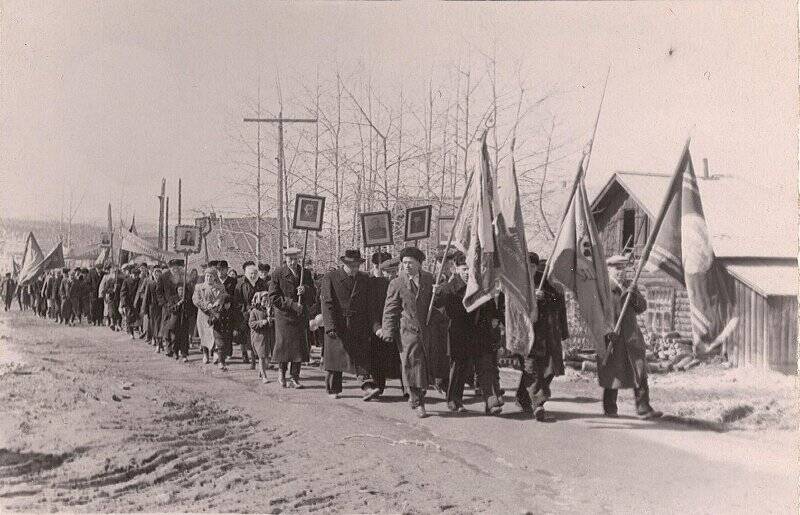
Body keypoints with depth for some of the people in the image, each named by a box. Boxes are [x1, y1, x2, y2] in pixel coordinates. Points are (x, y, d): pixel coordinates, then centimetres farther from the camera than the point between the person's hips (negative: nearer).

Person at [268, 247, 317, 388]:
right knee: (283, 345, -1)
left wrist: (305, 290, -14)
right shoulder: (277, 275, -2)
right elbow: (273, 297, -7)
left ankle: (294, 378, 7)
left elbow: (313, 294, 8)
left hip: (301, 315, 3)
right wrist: (291, 304, -15)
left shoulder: (306, 273, 9)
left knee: (299, 346, 0)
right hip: (284, 316, -3)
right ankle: (282, 373, 21)